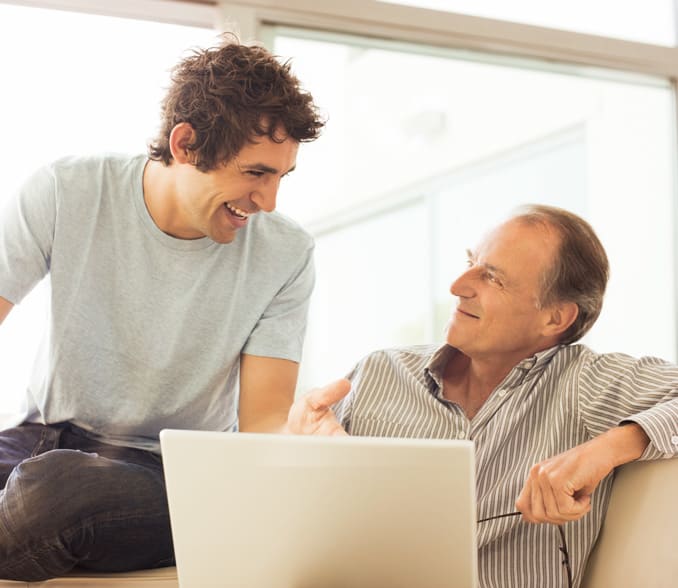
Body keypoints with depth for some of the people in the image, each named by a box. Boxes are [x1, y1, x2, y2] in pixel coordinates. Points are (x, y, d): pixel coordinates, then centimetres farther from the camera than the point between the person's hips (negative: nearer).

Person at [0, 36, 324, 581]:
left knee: (50, 488, -34)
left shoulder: (285, 255, -9)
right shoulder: (68, 193, -8)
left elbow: (263, 419, -9)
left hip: (173, 473, 0)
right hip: (49, 434, 1)